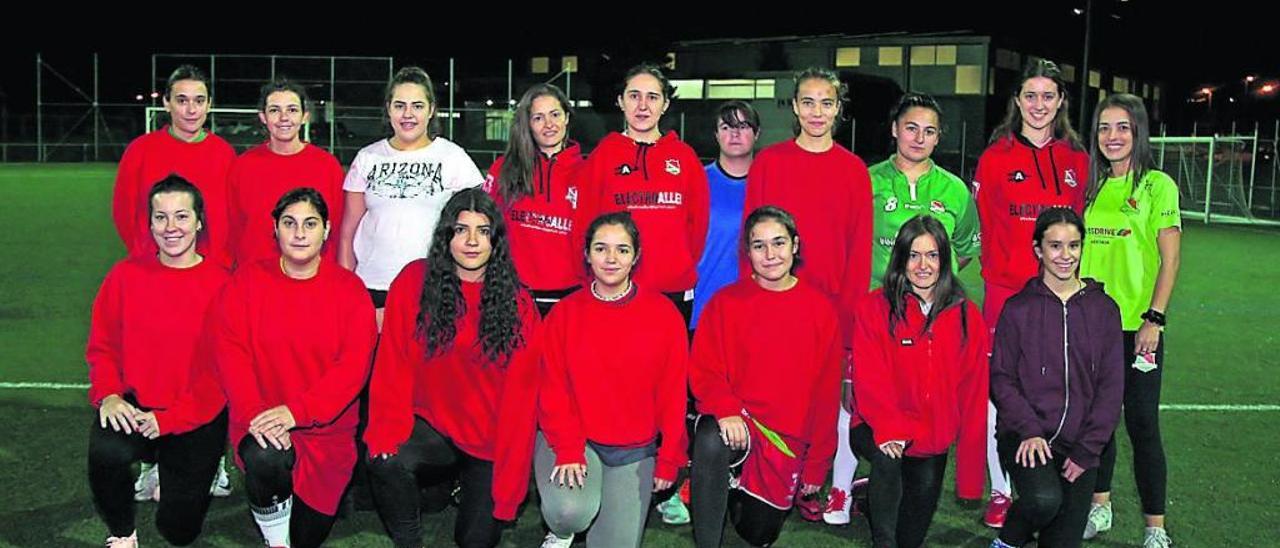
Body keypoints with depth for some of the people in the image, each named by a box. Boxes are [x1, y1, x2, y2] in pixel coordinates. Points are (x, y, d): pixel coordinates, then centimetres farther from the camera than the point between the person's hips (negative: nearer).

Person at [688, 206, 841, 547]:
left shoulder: (820, 309, 1)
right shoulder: (726, 302, -1)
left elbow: (826, 394, 4)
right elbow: (702, 370, -5)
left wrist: (817, 463, 3)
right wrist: (726, 410, -26)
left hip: (788, 440, 2)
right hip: (735, 423, -2)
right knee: (711, 441, -37)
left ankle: (739, 490, 41)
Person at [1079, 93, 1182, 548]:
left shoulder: (1157, 185, -4)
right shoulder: (1093, 186, 10)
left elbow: (1170, 259, -7)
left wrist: (1154, 319, -14)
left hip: (1138, 324, -5)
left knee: (1141, 422, -1)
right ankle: (1099, 507, 26)